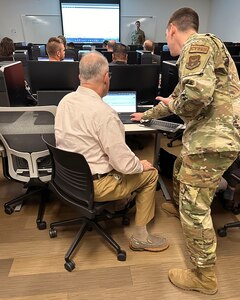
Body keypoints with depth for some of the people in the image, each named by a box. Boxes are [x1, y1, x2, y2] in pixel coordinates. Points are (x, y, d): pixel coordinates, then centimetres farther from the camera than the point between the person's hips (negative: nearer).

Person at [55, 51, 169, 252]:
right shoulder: (104, 113, -27)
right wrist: (141, 165, -1)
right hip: (93, 185, -8)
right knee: (150, 173, 8)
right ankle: (140, 237, 16)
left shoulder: (65, 100, -2)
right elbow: (124, 163, -24)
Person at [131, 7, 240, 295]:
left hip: (214, 137, -11)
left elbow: (197, 93, -28)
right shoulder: (198, 50, 24)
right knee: (180, 169, 31)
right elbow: (178, 96, 32)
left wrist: (175, 106, -6)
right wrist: (146, 114, 41)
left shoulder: (198, 44, -10)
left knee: (195, 208, -2)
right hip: (210, 134, 11)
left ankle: (204, 277, 15)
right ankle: (177, 207, 57)